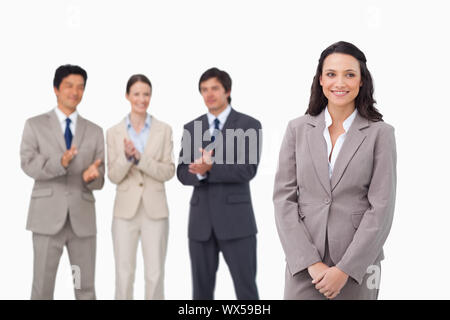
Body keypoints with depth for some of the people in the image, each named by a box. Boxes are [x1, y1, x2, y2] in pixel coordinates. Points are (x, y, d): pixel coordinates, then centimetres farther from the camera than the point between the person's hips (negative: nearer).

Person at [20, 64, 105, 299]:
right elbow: (28, 164, -7)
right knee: (42, 287, 1)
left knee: (86, 288, 7)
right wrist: (60, 162, -25)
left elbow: (99, 180, 8)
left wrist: (92, 176, -16)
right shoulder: (35, 125, 6)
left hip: (82, 218, 2)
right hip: (48, 216, -2)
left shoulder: (94, 132, 12)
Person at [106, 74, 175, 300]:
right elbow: (113, 176, 0)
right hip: (126, 209, 0)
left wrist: (140, 157, -17)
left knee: (155, 275, 2)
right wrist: (126, 156, -19)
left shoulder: (164, 130, 2)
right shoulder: (114, 133, 4)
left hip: (155, 210, 0)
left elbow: (168, 171, -4)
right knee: (124, 274, 4)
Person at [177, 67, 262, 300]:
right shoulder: (191, 128, 11)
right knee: (201, 289, 11)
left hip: (235, 219, -4)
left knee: (246, 288, 0)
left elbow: (248, 170, -12)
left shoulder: (249, 125, -1)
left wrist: (210, 167, -20)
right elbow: (183, 173, 3)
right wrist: (201, 172, -18)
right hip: (201, 220, 4)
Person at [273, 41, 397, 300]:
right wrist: (311, 263, -8)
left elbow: (382, 208, -6)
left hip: (356, 267, -1)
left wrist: (344, 269, -10)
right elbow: (284, 199, 0)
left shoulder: (380, 133, -1)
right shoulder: (298, 129, 4)